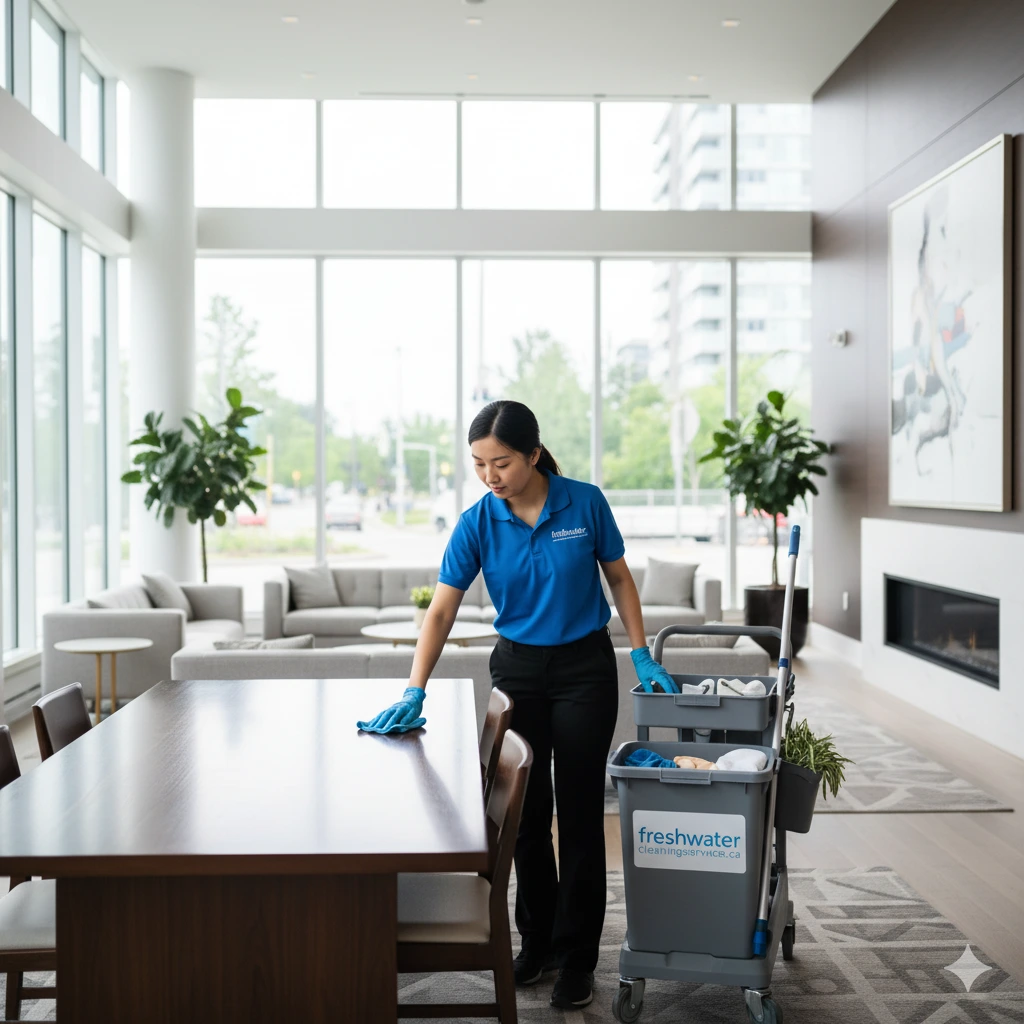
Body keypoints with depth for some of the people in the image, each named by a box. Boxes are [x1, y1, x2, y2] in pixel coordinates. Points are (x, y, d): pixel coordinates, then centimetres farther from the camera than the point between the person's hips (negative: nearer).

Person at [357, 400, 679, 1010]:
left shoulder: (585, 503, -12)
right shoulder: (477, 523, -10)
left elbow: (619, 577, 1)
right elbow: (442, 611, -11)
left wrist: (644, 656, -4)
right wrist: (414, 694, -20)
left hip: (584, 668, -2)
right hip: (517, 669, 2)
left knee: (579, 812, 1)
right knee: (527, 812, 9)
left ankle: (577, 957, 13)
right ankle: (537, 941, 26)